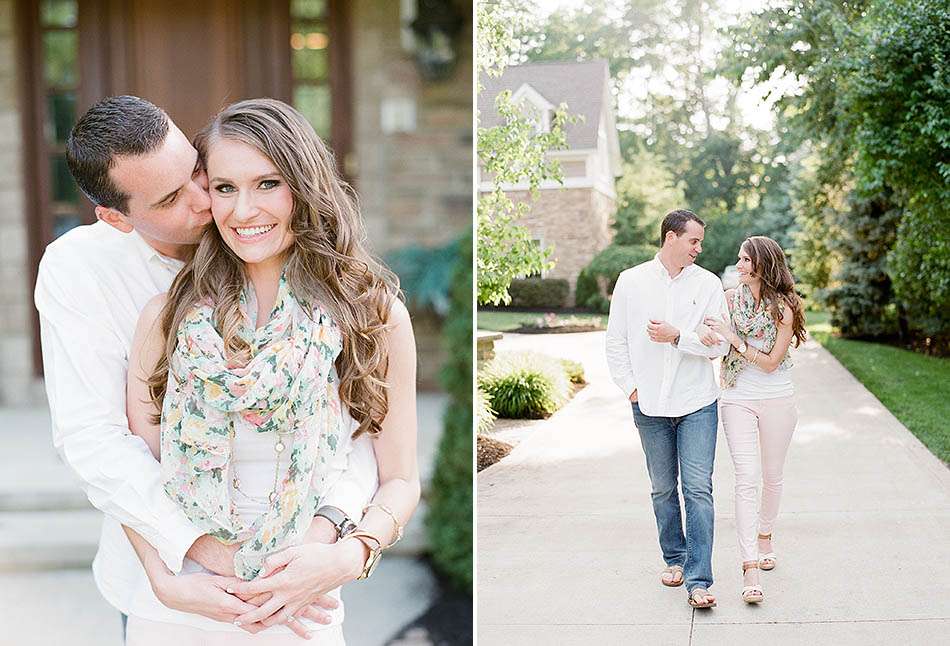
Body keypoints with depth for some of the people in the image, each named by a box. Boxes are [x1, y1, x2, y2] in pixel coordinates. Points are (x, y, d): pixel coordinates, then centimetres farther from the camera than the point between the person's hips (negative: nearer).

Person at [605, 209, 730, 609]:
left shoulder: (708, 284, 1)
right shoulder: (631, 282, 3)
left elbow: (720, 344, -3)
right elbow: (616, 342, 6)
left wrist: (677, 337, -15)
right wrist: (630, 387, -1)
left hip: (697, 403, -1)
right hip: (650, 405, 1)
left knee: (698, 489, -8)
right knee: (663, 489, 12)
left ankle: (698, 580, -7)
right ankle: (674, 558, 30)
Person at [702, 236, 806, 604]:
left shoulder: (784, 307, -9)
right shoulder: (729, 298, 1)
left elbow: (771, 362, -14)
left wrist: (733, 337, -19)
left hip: (777, 400, -1)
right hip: (737, 399, 1)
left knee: (772, 477, 14)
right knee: (747, 479, -11)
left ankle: (764, 536, 41)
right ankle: (750, 568, -15)